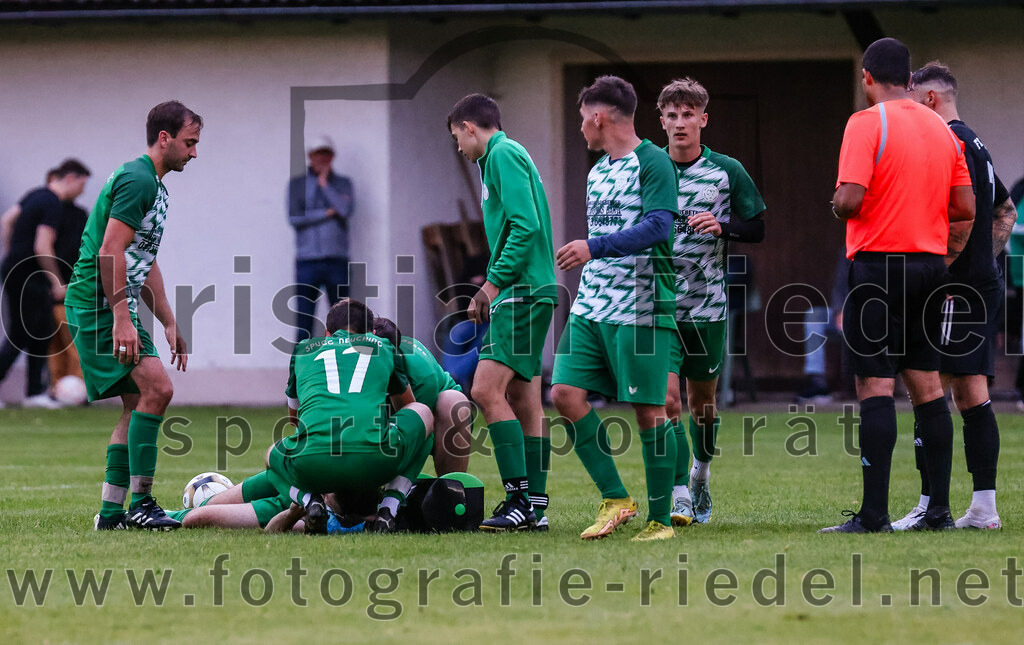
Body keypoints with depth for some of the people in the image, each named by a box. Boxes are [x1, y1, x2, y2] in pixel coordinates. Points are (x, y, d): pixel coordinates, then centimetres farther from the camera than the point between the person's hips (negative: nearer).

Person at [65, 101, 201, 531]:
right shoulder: (136, 180, -13)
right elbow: (110, 252, -22)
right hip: (99, 305, -11)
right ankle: (139, 503, -18)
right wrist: (121, 319, -27)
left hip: (115, 306, 11)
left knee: (138, 405, 9)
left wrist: (169, 324, 24)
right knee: (156, 387, -18)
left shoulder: (152, 185, 19)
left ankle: (111, 512, 11)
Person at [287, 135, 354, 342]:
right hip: (307, 261, -1)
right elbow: (294, 218, -3)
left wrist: (325, 184, -1)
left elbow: (346, 210, -6)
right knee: (304, 322, -5)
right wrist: (328, 213, -6)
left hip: (337, 261, 1)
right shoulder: (297, 184, 11)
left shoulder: (343, 184, 13)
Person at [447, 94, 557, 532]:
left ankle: (520, 500, -17)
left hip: (522, 293, -10)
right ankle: (534, 506, 9)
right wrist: (490, 290, 18)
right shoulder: (504, 155, 22)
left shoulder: (503, 155, -8)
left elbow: (525, 225, -19)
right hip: (521, 294, 10)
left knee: (487, 390, -15)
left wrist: (494, 283, -16)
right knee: (523, 402, 9)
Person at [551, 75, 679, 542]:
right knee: (566, 393, -4)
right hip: (590, 308, 8)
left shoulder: (652, 162, -8)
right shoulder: (596, 172, 19)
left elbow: (657, 226, -20)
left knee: (648, 408, -5)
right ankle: (614, 498, 4)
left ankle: (660, 518, 3)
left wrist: (595, 247, -25)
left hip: (641, 308, -8)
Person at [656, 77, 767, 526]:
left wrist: (722, 226, -14)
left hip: (707, 304, 1)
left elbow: (757, 228, 4)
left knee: (702, 400, 13)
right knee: (667, 399, -13)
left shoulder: (727, 172, 0)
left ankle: (701, 479, 36)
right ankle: (679, 497, -15)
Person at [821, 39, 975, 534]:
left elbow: (850, 199, -18)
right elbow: (965, 207, 10)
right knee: (927, 385, 11)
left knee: (875, 386, -7)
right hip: (931, 265, 6)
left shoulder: (867, 123, -9)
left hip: (879, 265, -6)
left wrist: (838, 208, 4)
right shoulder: (941, 128, 11)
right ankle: (939, 509, 10)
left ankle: (874, 515, -11)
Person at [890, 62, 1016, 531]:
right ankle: (984, 507, 6)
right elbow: (1006, 212, 30)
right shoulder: (975, 145, 20)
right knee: (971, 396, 8)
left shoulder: (950, 143, -11)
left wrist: (943, 262, -16)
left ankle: (931, 505, -13)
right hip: (982, 285, 10)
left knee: (932, 390, -10)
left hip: (956, 290, -10)